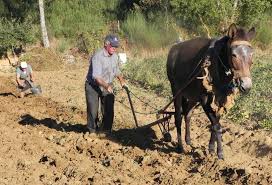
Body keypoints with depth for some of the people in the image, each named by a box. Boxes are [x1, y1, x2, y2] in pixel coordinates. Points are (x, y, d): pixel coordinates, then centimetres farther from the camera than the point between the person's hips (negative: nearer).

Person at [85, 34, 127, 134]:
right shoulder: (98, 56, -23)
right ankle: (93, 131, 15)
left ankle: (106, 131, 15)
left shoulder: (115, 56, 2)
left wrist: (122, 81, 3)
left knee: (109, 111, 2)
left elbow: (117, 71, 20)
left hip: (108, 86, 6)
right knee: (93, 110, -2)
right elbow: (96, 76, -31)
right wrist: (106, 86, -44)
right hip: (93, 86, -6)